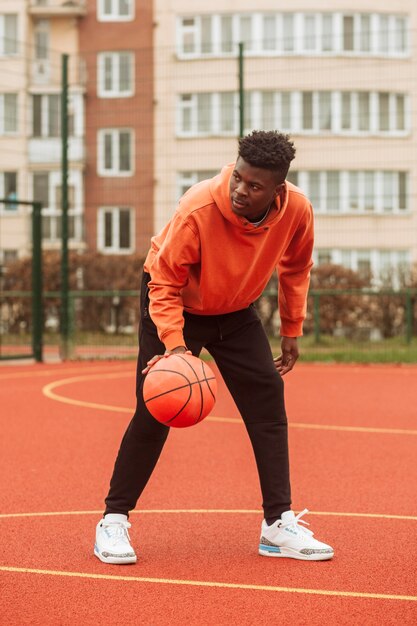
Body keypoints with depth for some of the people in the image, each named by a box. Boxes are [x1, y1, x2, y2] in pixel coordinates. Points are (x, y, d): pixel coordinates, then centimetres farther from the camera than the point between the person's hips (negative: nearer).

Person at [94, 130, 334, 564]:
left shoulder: (297, 211, -22)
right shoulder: (198, 210, -35)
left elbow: (295, 268, 1)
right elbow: (164, 285, -25)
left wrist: (291, 330, 4)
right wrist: (174, 344, -38)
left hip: (236, 312, 4)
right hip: (177, 306, -4)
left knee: (268, 399, -5)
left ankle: (278, 526, 2)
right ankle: (113, 521, 5)